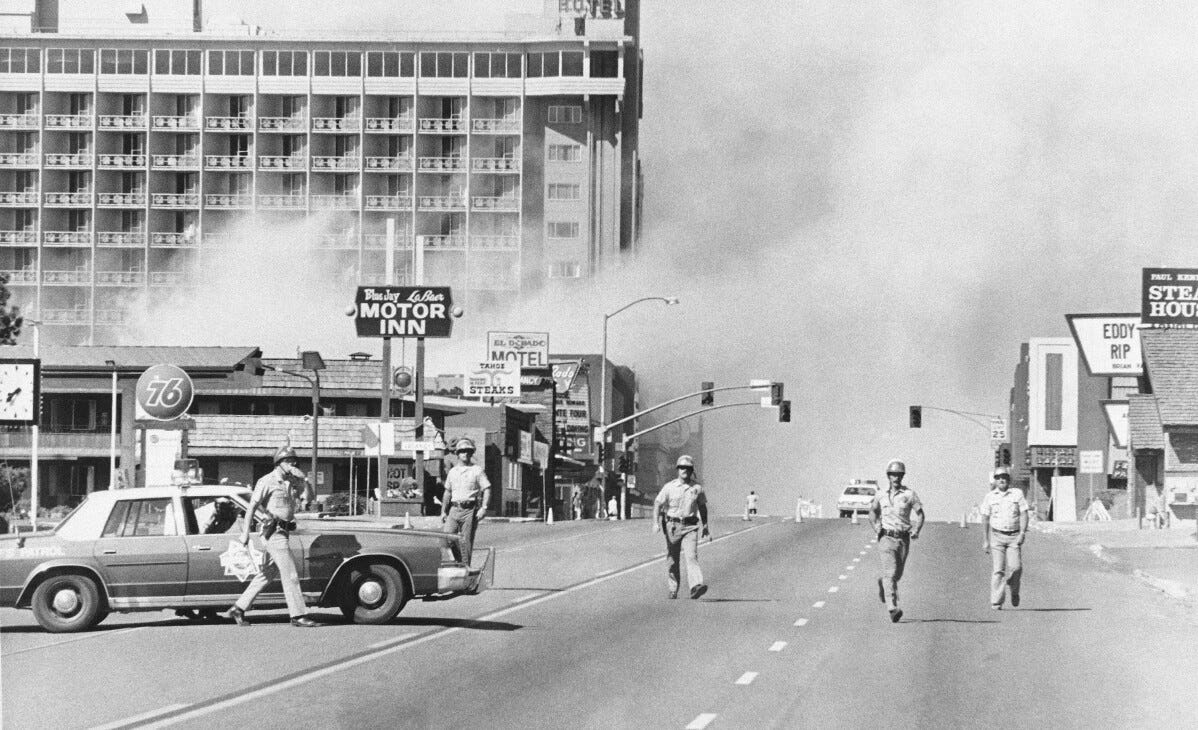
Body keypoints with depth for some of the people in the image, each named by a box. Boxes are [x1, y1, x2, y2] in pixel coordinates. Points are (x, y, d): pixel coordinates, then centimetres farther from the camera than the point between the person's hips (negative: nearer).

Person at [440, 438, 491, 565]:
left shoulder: (477, 470, 1)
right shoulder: (453, 471, 16)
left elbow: (487, 490, -4)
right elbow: (447, 492, 22)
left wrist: (484, 508, -16)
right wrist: (443, 511, 17)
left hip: (470, 510, -4)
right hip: (454, 510, 4)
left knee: (466, 542, -6)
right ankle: (458, 562, 13)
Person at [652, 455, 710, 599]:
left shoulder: (697, 488, 4)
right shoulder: (669, 487, -1)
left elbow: (702, 506, 18)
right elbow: (657, 504, -2)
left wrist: (705, 526, 22)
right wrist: (656, 523, -16)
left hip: (690, 527, 0)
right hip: (672, 526, 0)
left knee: (692, 556, -18)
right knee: (672, 559, 7)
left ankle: (696, 587, -32)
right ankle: (673, 590, 22)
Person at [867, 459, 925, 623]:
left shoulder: (909, 494, -1)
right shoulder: (881, 495, 5)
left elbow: (920, 514, 2)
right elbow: (873, 511, 22)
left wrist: (916, 530, -15)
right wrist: (876, 527, 5)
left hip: (903, 540, 1)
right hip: (886, 538, -1)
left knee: (897, 574, 13)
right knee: (890, 573, -15)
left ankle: (882, 582, 47)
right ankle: (893, 609, -20)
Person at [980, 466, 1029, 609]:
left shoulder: (1017, 494, 5)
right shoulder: (989, 497, 7)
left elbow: (1024, 515, 0)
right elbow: (985, 519, 9)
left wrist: (1022, 533, -13)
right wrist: (985, 541, 5)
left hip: (1014, 536, 0)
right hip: (996, 536, 0)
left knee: (1015, 567, -13)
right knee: (997, 570, -8)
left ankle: (1013, 591, 16)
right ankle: (996, 602, -7)